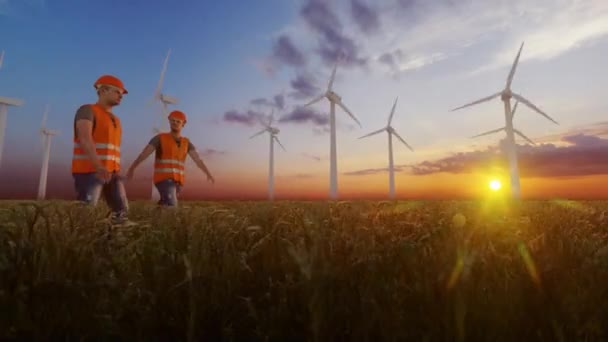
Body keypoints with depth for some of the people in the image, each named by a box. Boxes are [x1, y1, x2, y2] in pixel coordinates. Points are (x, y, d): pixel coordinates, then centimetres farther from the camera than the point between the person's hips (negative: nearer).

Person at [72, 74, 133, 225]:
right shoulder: (87, 110, -2)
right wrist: (99, 167, -31)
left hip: (112, 172, 8)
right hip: (89, 171, -8)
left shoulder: (115, 119, 22)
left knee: (121, 213, 1)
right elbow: (85, 139, -18)